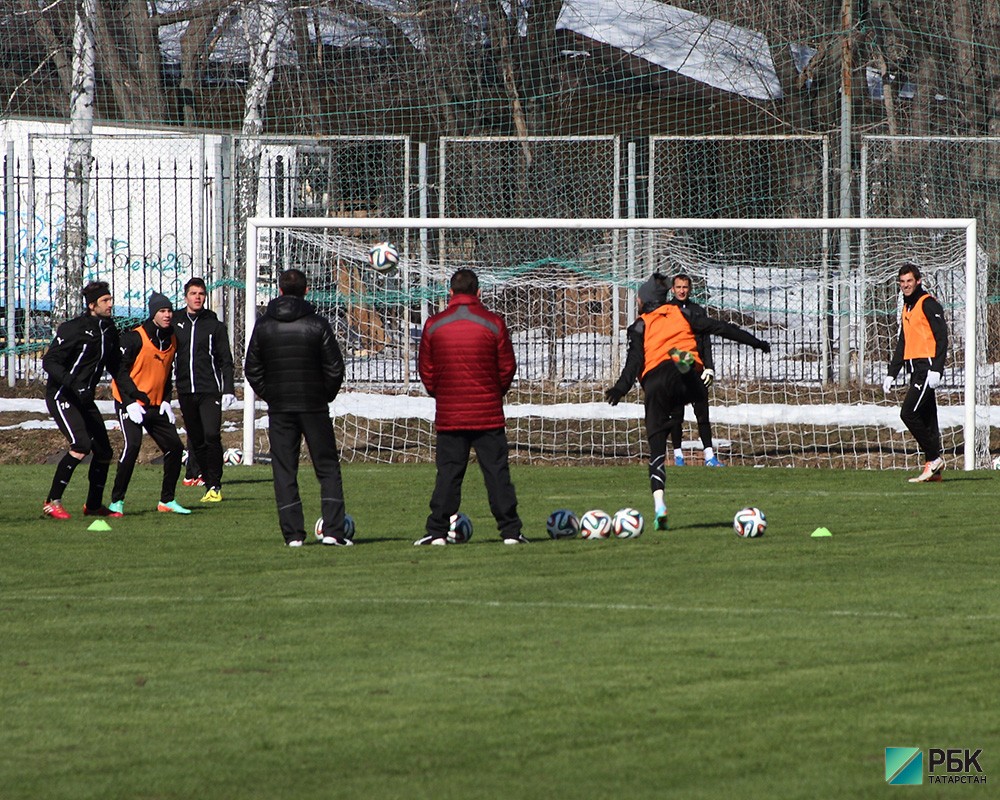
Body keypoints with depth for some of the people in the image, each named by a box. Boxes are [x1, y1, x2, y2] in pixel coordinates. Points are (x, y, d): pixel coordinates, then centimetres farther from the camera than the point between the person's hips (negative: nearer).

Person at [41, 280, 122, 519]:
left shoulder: (109, 329, 8)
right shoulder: (72, 329, -16)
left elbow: (114, 366, 20)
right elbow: (49, 361, -19)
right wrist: (69, 382, -34)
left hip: (85, 399, 8)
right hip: (62, 397, -8)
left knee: (104, 451, 6)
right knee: (81, 445, -24)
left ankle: (94, 505, 24)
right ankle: (52, 502, -18)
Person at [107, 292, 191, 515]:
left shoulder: (172, 340, 9)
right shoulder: (135, 338, -13)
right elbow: (120, 370, -13)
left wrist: (166, 400, 8)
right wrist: (131, 402, -19)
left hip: (156, 405, 7)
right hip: (131, 403, -7)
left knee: (174, 447, 3)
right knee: (132, 445, -22)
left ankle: (167, 501, 15)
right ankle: (116, 501, -14)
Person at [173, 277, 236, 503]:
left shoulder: (215, 326, 4)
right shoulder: (176, 325, 11)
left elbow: (226, 360, 4)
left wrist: (228, 390, -5)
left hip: (210, 391, -3)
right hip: (186, 391, 3)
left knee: (211, 435, -14)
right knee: (196, 439, 5)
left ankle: (214, 486, -9)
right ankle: (202, 478, 11)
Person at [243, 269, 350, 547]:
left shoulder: (263, 326, 1)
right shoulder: (317, 325, -6)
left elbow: (252, 370, 4)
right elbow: (334, 368, -6)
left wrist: (270, 395, 13)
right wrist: (326, 396, 10)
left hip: (279, 409, 2)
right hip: (314, 406, -2)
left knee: (284, 471, 6)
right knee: (327, 467, 5)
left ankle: (293, 533, 0)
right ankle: (333, 530, -5)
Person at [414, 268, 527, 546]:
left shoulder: (434, 325, -1)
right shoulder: (493, 323, -4)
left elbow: (425, 369, 5)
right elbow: (507, 367, 1)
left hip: (449, 414, 1)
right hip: (488, 414, -1)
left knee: (448, 473, 6)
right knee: (497, 471, 2)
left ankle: (438, 531, 3)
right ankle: (510, 531, 1)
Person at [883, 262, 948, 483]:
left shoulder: (928, 304, -8)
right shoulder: (907, 308, 19)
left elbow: (942, 338, -14)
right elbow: (902, 344, 25)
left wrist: (936, 369, -21)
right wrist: (892, 373, 20)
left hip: (927, 367, -9)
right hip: (915, 369, 9)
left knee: (909, 413, -15)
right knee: (926, 418, 7)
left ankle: (934, 458, -7)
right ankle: (933, 471, 7)